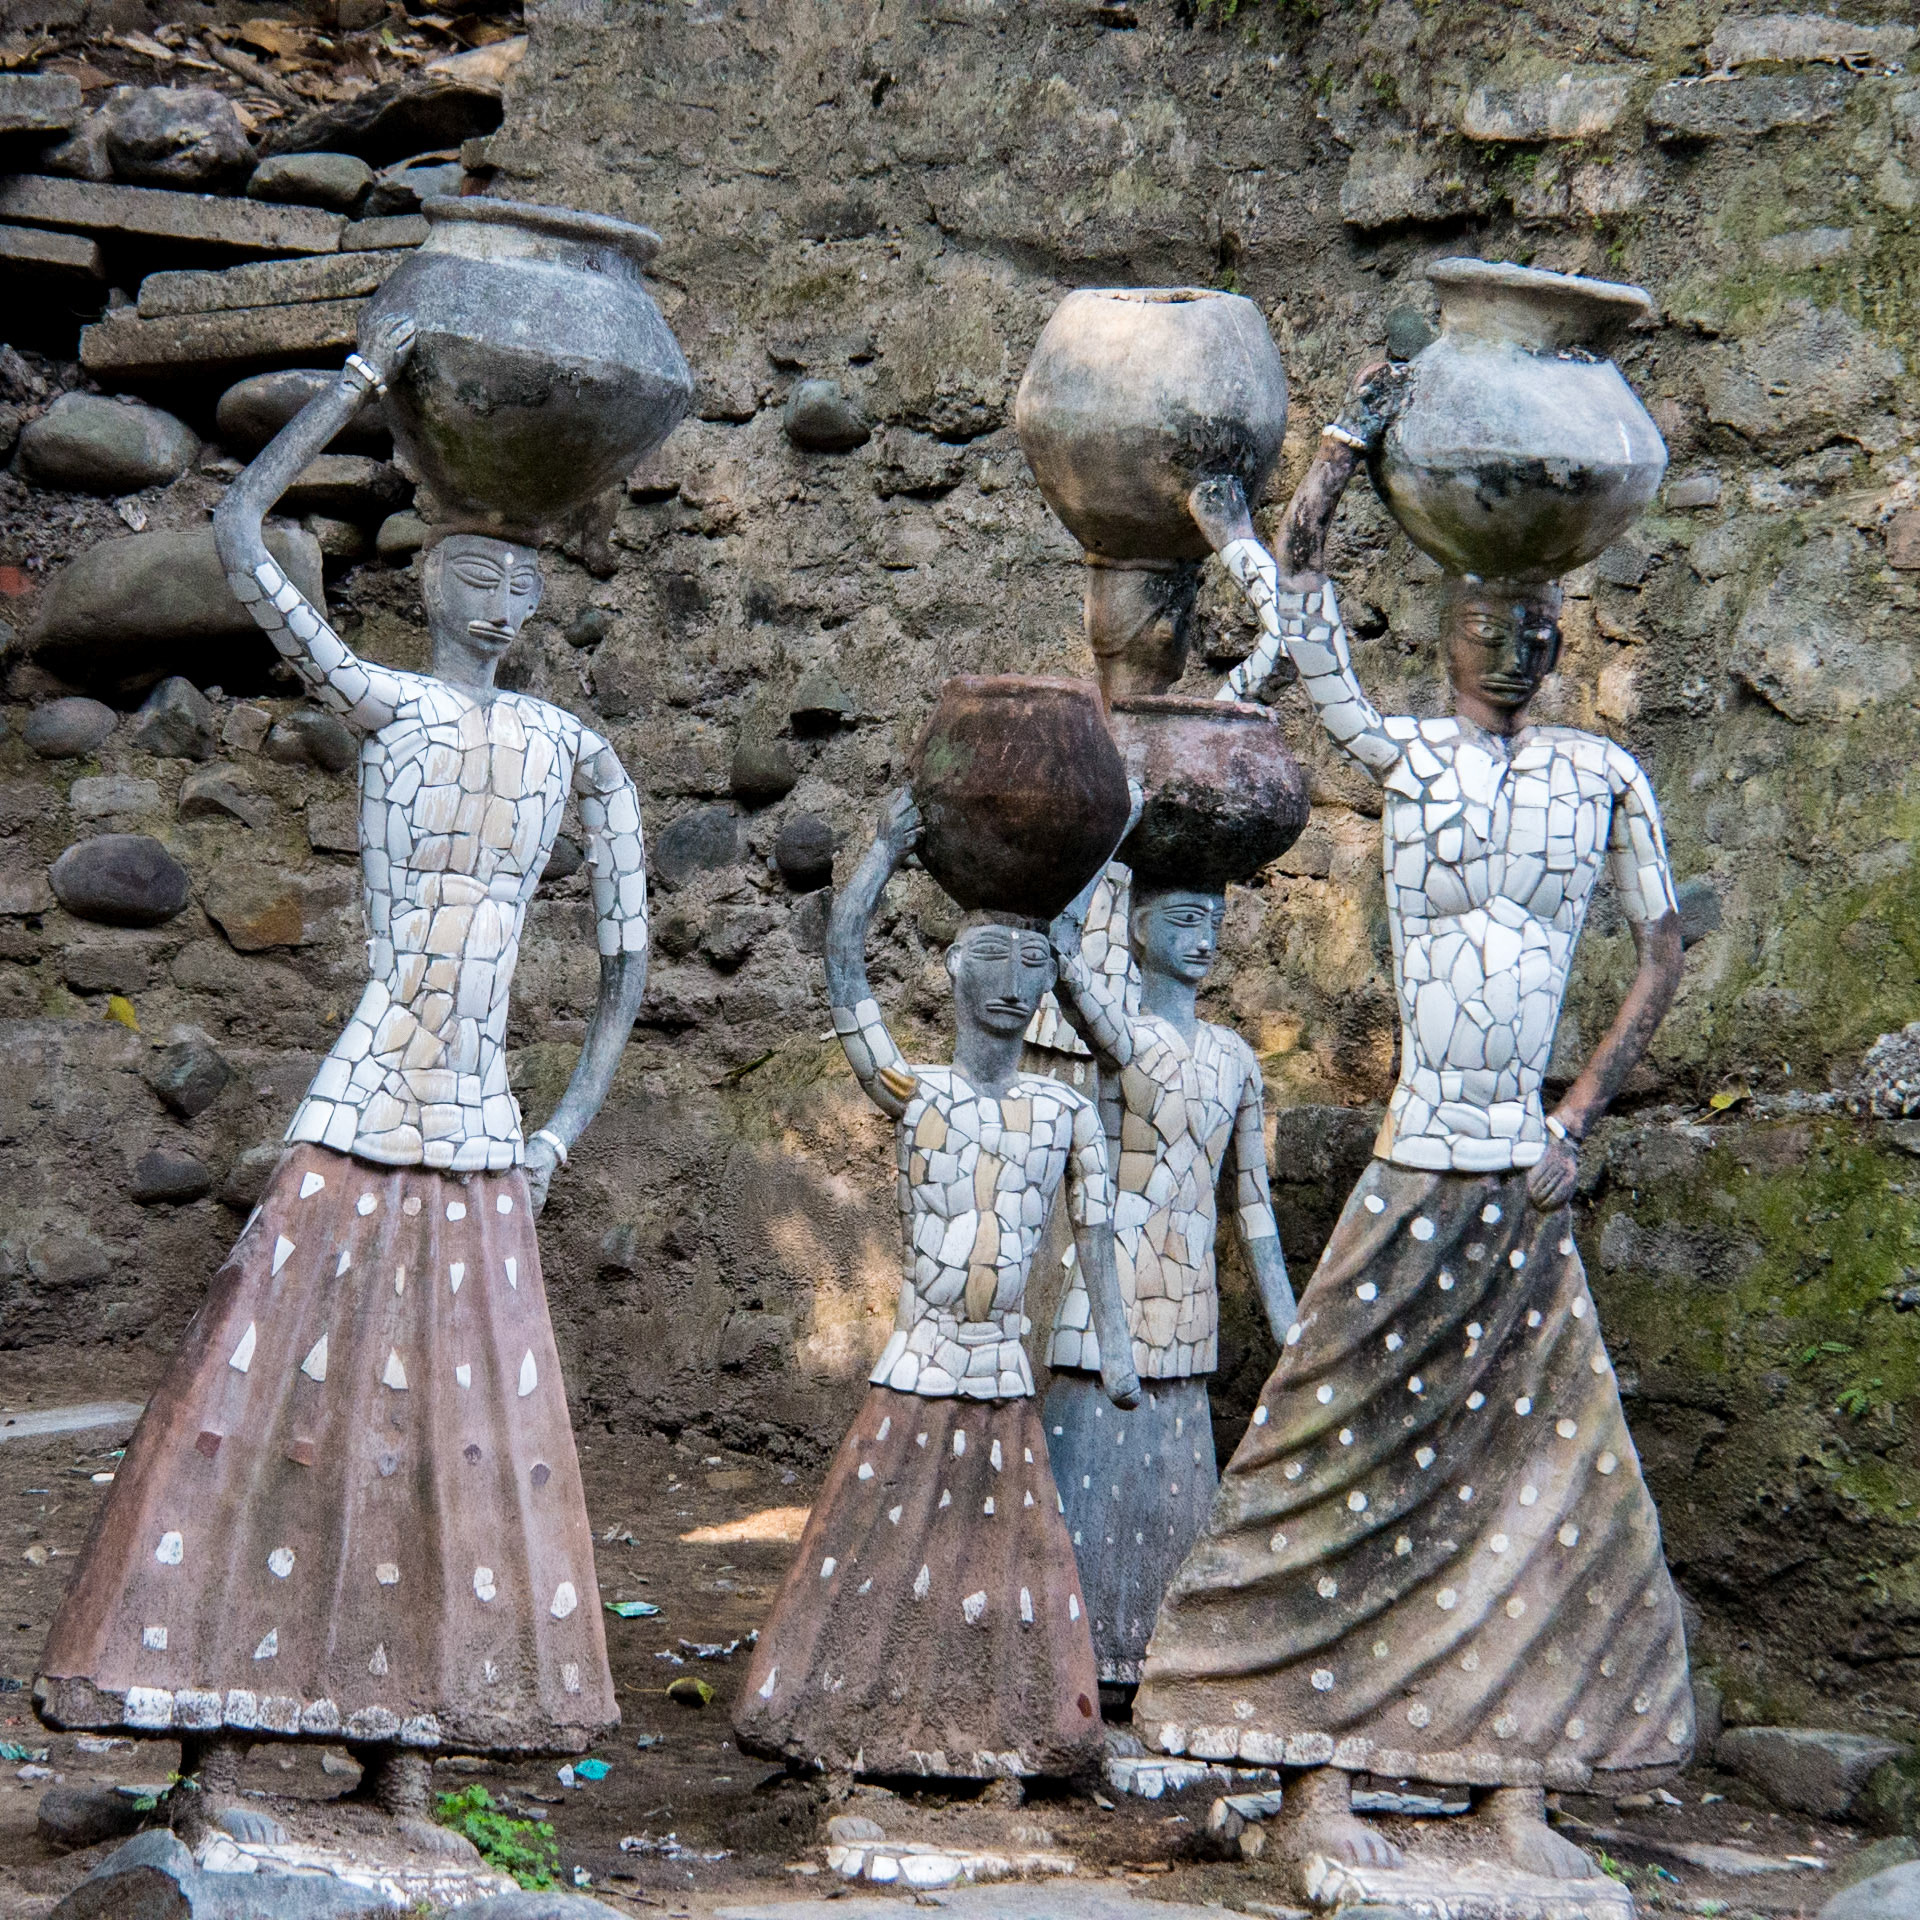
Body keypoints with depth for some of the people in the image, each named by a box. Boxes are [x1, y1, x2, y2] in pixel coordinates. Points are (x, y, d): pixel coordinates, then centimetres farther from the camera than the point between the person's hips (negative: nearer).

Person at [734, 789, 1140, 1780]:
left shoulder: (1068, 1114, 5)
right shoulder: (911, 1094, -2)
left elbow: (1093, 1232, 7)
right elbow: (843, 963, -9)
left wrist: (1114, 1345, 0)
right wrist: (889, 844, -9)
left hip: (1004, 1378, 2)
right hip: (915, 1373, -2)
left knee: (1008, 1553, 7)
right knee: (878, 1540, 1)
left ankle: (1008, 1732, 15)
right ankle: (838, 1721, 10)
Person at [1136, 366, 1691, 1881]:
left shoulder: (1604, 774, 8)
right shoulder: (1402, 754, 1)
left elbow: (1666, 949, 12)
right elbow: (1298, 595, -6)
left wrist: (1584, 1113, 4)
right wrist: (1351, 440, -1)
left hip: (1526, 1186, 3)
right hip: (1415, 1172, -3)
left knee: (1537, 1474, 3)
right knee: (1357, 1463, -3)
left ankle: (1516, 1791, 9)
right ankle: (1316, 1778, 2)